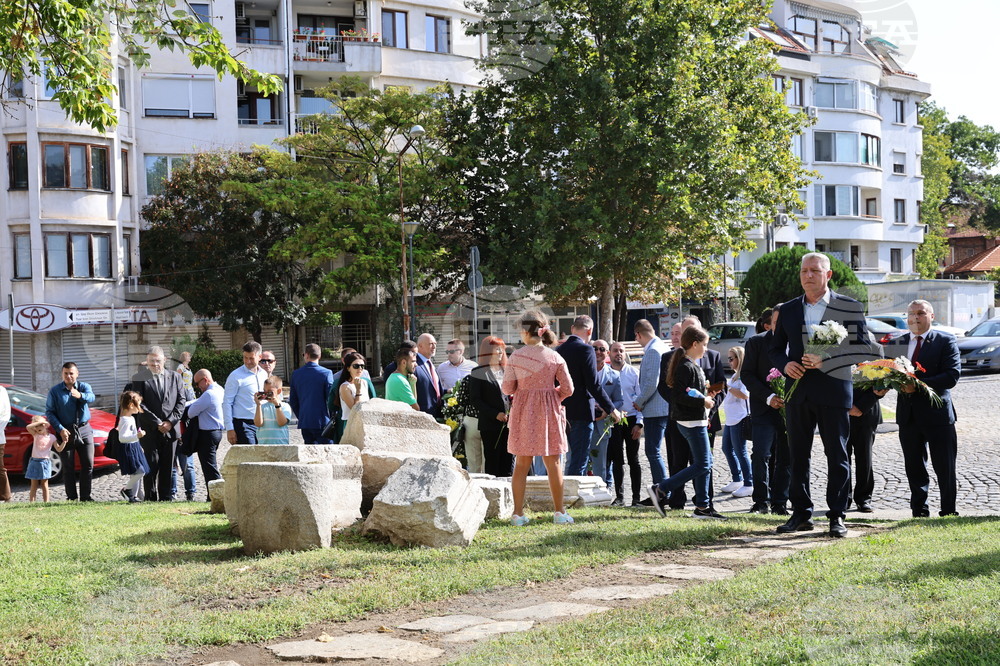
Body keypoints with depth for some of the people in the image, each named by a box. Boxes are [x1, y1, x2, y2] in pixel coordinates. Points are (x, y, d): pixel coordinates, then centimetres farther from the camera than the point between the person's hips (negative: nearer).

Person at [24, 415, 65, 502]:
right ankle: (31, 503, 4)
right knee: (34, 485, 4)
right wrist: (39, 421, -15)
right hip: (34, 462, 1)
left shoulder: (51, 437, 4)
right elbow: (28, 427, -15)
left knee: (44, 484, 1)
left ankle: (46, 503, 1)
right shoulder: (35, 435, 4)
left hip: (45, 462, -1)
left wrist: (64, 441, -10)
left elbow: (59, 449, 4)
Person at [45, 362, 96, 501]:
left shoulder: (84, 387, 1)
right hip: (65, 432, -1)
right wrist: (60, 429, -15)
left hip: (84, 430, 1)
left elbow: (91, 398, -21)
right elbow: (49, 412, -3)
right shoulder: (55, 391, 0)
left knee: (88, 465, 2)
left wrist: (80, 395, -45)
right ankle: (71, 498, 9)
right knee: (68, 467, 3)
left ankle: (85, 497, 10)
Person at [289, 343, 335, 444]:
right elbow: (331, 398, -8)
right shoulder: (326, 373, -8)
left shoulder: (296, 374, 5)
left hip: (304, 422, 4)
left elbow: (292, 401, 10)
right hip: (323, 422, -4)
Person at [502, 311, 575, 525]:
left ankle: (518, 513, 6)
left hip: (523, 411, 0)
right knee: (553, 463, 8)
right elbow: (568, 389, -3)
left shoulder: (515, 357, -5)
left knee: (521, 465, 7)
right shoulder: (555, 357, -4)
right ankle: (559, 512, 10)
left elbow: (507, 389, -1)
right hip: (549, 411, 0)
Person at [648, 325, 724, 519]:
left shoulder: (693, 365, 16)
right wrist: (703, 401, -18)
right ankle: (661, 489, -7)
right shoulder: (686, 367, -16)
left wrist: (706, 395, 9)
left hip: (698, 421, 11)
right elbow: (679, 395, -23)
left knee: (705, 463, 12)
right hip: (692, 421, -11)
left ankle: (702, 507, 15)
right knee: (702, 465, -9)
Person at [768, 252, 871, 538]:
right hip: (798, 391, 4)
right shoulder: (788, 310, 12)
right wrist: (785, 364, -4)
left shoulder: (849, 307, 2)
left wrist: (825, 360, -15)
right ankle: (801, 514, 16)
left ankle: (837, 516, 7)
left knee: (837, 456, 1)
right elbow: (776, 348, 18)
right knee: (797, 455, 7)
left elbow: (862, 348, -4)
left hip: (833, 389, -4)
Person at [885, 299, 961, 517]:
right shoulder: (896, 344, 11)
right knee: (914, 468, 10)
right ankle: (919, 512, 19)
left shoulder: (945, 341, -2)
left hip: (937, 412, -4)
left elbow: (953, 376, -13)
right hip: (908, 415, 4)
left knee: (945, 468, 1)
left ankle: (949, 512, 11)